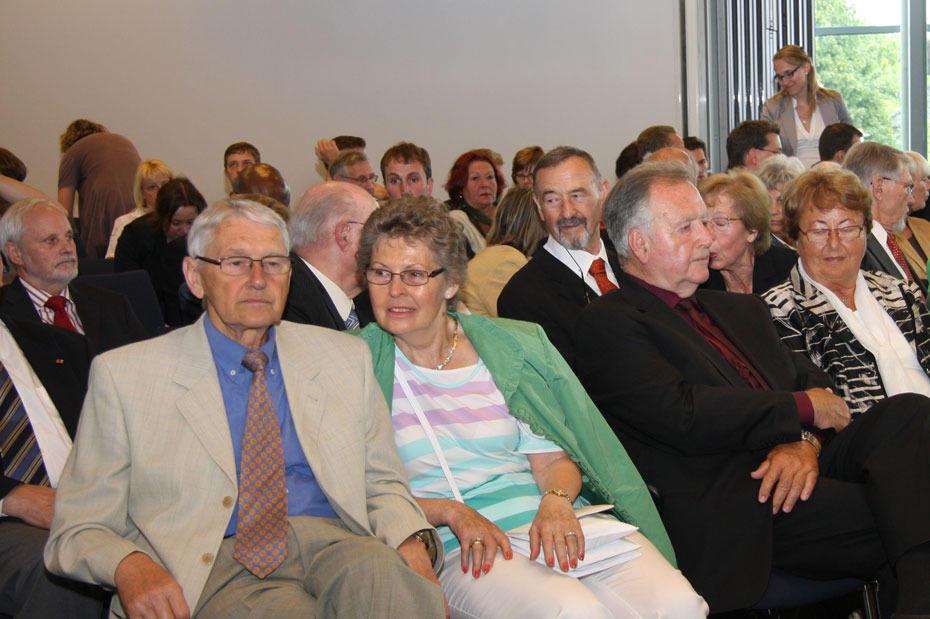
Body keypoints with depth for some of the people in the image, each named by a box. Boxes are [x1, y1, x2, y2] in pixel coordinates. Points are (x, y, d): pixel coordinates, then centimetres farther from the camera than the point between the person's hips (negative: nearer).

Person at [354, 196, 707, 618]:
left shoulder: (509, 345, 12)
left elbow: (553, 458, 9)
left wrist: (556, 502, -14)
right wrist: (451, 512, -15)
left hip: (555, 523, 3)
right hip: (462, 551, -3)